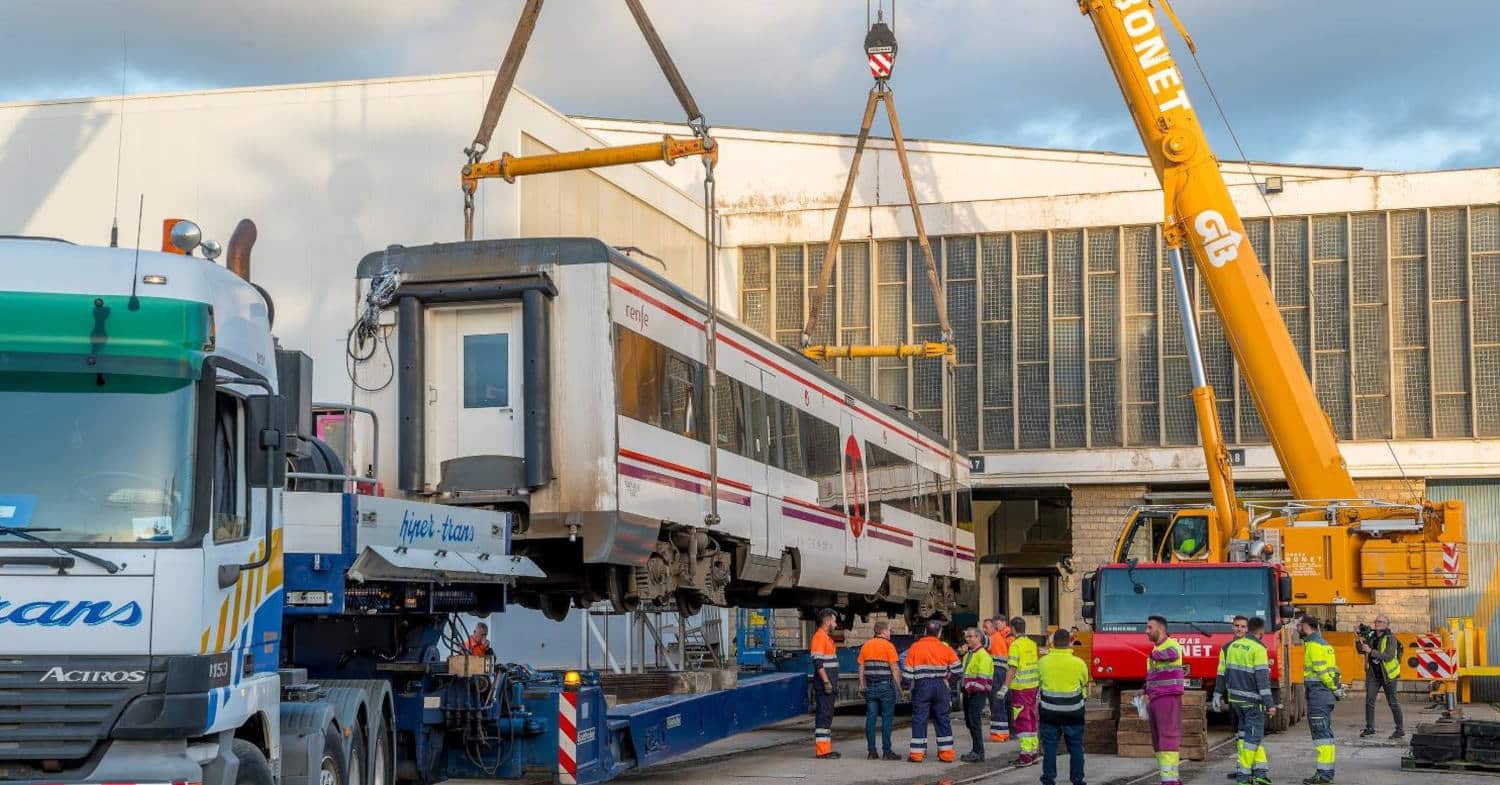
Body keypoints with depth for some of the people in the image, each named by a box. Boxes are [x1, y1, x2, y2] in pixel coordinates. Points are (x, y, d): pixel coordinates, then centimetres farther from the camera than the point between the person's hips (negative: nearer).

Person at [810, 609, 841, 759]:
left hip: (829, 685, 10)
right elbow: (818, 663, -20)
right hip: (823, 685, -10)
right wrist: (826, 682, -23)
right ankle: (822, 750, -10)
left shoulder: (827, 638, 19)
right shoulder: (819, 637, -12)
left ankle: (826, 749, 14)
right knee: (823, 715, -10)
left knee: (827, 716, 11)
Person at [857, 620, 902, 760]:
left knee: (870, 718, 6)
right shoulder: (888, 646, -6)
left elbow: (861, 667, 11)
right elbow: (894, 668, -9)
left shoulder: (866, 646, 10)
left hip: (870, 686, 5)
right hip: (885, 686, -5)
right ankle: (887, 751, -2)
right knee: (887, 718, -1)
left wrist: (862, 685, 16)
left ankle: (871, 751, 5)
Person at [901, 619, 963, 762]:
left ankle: (917, 753, 1)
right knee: (942, 719, 10)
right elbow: (957, 667, 3)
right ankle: (946, 753, 11)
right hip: (940, 686, 2)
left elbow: (907, 671, -3)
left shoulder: (915, 647, -4)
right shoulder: (945, 648, 1)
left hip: (922, 687, -2)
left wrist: (909, 684, 12)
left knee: (919, 719, 3)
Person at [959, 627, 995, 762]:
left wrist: (974, 687, -21)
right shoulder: (968, 654, 20)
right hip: (967, 691, 10)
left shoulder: (983, 654, -11)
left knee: (974, 721, -11)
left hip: (977, 693, -10)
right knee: (969, 722, 13)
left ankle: (978, 752, -9)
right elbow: (961, 669, 29)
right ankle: (976, 750, 21)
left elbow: (982, 675, -18)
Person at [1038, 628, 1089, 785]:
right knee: (1076, 746, 10)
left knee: (1049, 746, 8)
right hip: (1073, 712, 0)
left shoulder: (1043, 662, -7)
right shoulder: (1079, 663, -8)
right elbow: (1084, 684, 7)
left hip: (1049, 711, 0)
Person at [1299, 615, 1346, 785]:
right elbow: (1331, 669, 18)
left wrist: (1336, 690, -10)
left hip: (1318, 695, -10)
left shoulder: (1313, 645, -13)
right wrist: (1336, 689, 11)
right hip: (1326, 696, 10)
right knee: (1324, 733, 13)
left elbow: (1323, 671, -18)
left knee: (1321, 734, -9)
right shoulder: (1322, 643, 19)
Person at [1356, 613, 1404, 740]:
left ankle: (1400, 730, 7)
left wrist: (1371, 651, -31)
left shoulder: (1390, 639, -13)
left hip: (1388, 675, -6)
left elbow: (1389, 656, -25)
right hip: (1373, 675, 6)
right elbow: (1361, 651, 15)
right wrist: (1358, 642, -6)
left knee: (1393, 702, -1)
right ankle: (1370, 728, 8)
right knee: (1369, 701, 1)